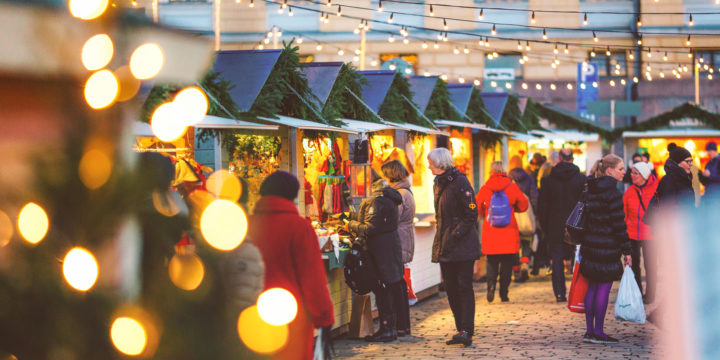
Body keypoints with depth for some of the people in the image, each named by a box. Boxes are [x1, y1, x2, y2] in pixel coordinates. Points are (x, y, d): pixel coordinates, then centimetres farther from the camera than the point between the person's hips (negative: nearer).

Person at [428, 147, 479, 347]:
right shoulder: (439, 184, 14)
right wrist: (442, 237, 11)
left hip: (462, 246, -8)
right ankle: (462, 329, 13)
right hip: (445, 246, 8)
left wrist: (456, 235, -17)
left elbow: (471, 214, -12)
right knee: (451, 288, 7)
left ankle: (466, 331, -9)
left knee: (464, 287, -8)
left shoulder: (460, 182, -10)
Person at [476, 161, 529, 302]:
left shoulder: (485, 189, -5)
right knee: (507, 263, 8)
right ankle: (504, 293, 6)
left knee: (492, 261, 11)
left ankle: (491, 283, -14)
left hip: (490, 232, 0)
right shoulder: (512, 187, -4)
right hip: (509, 233, 0)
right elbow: (523, 205, 4)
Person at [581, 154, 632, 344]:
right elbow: (618, 224, -16)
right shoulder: (612, 192, -14)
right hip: (607, 247, -8)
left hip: (590, 245, 8)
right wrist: (627, 250, -11)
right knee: (604, 288, -2)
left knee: (592, 287, 12)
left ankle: (590, 331, 15)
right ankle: (598, 332, 2)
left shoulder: (591, 190, 10)